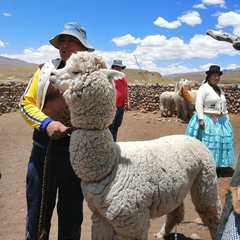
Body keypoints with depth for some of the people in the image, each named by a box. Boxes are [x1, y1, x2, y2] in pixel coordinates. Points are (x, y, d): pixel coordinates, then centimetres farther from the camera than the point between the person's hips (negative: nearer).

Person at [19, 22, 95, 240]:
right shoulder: (46, 70, 4)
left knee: (72, 215, 18)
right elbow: (26, 103, 3)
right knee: (37, 214, 16)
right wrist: (46, 123, -13)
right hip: (44, 150, 1)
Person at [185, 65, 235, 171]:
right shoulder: (204, 88, -8)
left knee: (221, 140, 10)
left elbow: (224, 106, 22)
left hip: (221, 120, 8)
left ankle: (218, 164, 23)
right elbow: (198, 105, -16)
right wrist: (201, 119, -24)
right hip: (208, 120, -8)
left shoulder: (220, 90, 16)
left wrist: (227, 118, 17)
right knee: (206, 142, -5)